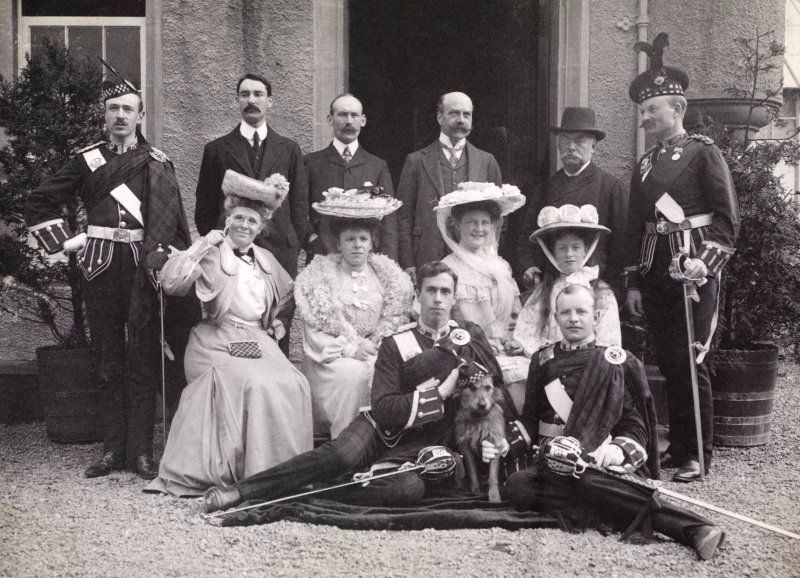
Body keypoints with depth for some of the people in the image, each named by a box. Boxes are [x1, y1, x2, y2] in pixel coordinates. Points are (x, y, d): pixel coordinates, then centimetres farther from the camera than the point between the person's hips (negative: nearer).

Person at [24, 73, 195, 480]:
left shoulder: (157, 163, 5)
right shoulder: (87, 160, 9)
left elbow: (170, 218, -4)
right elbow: (39, 202, 13)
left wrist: (160, 258, -17)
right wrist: (64, 242, 5)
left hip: (143, 266, -1)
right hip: (100, 264, 2)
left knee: (144, 361, 0)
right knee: (108, 361, 7)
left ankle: (141, 451, 6)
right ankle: (112, 449, 14)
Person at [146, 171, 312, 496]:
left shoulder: (266, 260, 19)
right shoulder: (211, 255, 3)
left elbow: (288, 294, 36)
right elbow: (170, 283, -12)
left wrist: (279, 323, 20)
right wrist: (199, 249, -15)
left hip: (260, 341, 5)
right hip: (218, 342, -5)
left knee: (293, 385, -22)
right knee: (256, 385, -31)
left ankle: (288, 468, -10)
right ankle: (253, 472, -22)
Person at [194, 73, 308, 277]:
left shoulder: (289, 149, 11)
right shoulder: (216, 149, 7)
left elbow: (300, 205, 11)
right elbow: (205, 207, 9)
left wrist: (295, 248, 5)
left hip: (281, 252, 1)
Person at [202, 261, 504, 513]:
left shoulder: (471, 337, 9)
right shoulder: (397, 344, 1)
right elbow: (383, 409, -10)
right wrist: (440, 394, -15)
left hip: (420, 446, 1)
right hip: (382, 430, 0)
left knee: (411, 487, -36)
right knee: (341, 454, -35)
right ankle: (238, 491, -35)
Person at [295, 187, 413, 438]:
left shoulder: (387, 273, 10)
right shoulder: (319, 274, 1)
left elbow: (395, 322, 8)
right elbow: (315, 333, -4)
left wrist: (373, 347, -10)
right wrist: (349, 348, -18)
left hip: (377, 354, 2)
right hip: (331, 358, -2)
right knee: (352, 373, -33)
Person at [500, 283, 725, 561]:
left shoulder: (617, 363, 7)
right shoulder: (543, 360, 17)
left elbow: (635, 424, 3)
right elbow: (530, 419, 20)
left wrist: (619, 450, -18)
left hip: (601, 463, -4)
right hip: (553, 464, 4)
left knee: (591, 483, -39)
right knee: (515, 486, -27)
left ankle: (695, 529, -43)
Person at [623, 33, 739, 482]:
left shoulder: (704, 152, -3)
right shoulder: (644, 165, 16)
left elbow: (727, 216, -7)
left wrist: (706, 263, -18)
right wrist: (634, 282, 12)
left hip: (694, 269, -6)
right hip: (655, 272, 6)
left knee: (690, 361, -5)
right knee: (667, 362, 10)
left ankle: (698, 454, 5)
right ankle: (677, 446, 21)